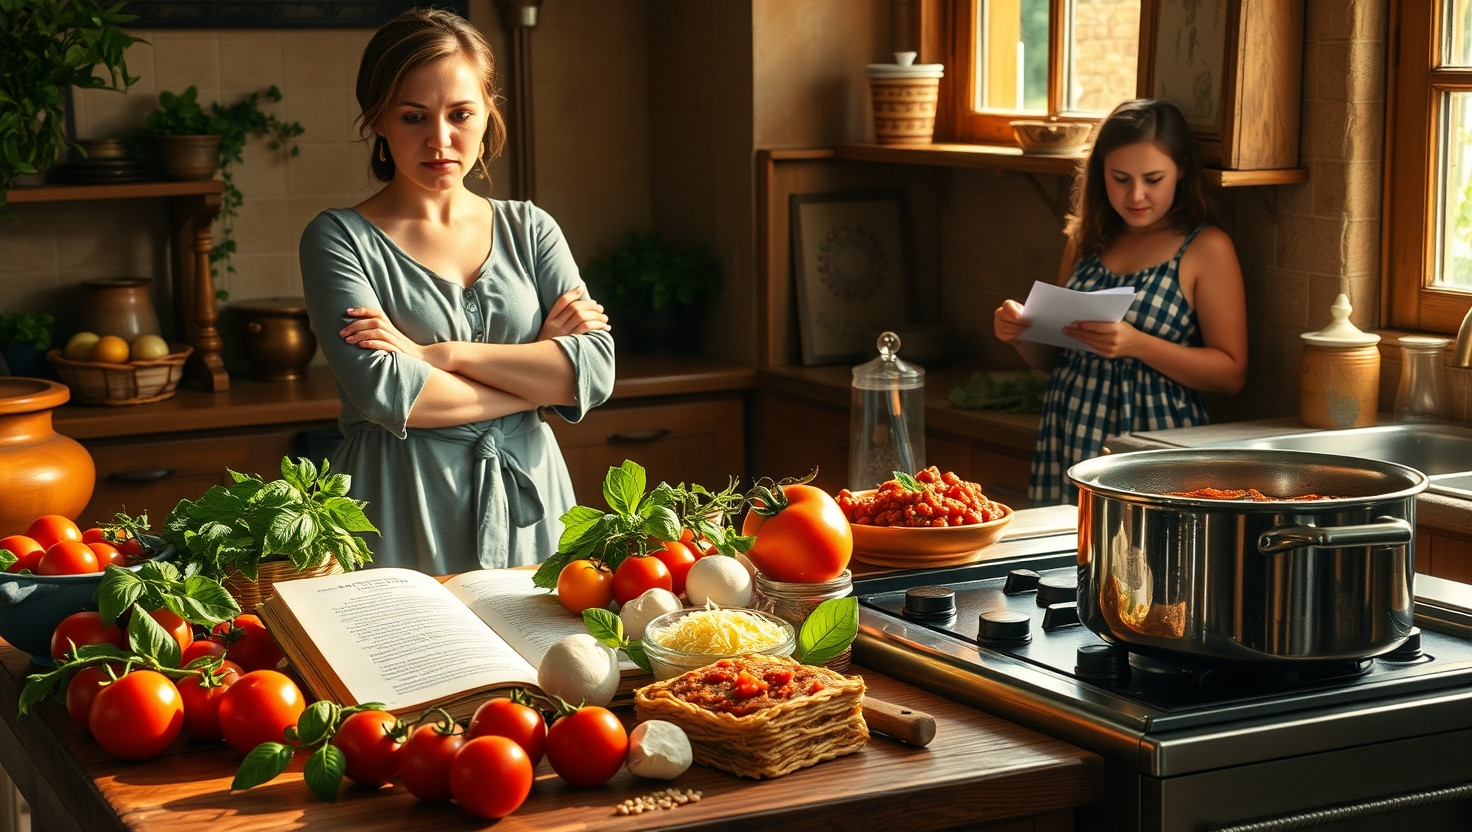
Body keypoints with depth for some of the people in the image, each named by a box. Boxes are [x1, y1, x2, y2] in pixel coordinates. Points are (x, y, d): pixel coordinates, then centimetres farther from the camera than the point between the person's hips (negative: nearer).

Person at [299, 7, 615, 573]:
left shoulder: (529, 229, 8)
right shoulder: (339, 239, -3)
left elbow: (596, 371, -6)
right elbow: (385, 394, -17)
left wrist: (443, 354, -14)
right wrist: (538, 375, -8)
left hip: (528, 509, 3)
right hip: (401, 523, -3)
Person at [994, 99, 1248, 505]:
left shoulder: (1206, 248, -3)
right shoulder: (1085, 241, 11)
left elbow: (1231, 373, -8)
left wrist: (1137, 344, -20)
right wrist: (1022, 332, -2)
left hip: (1154, 452, -4)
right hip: (1068, 442, 4)